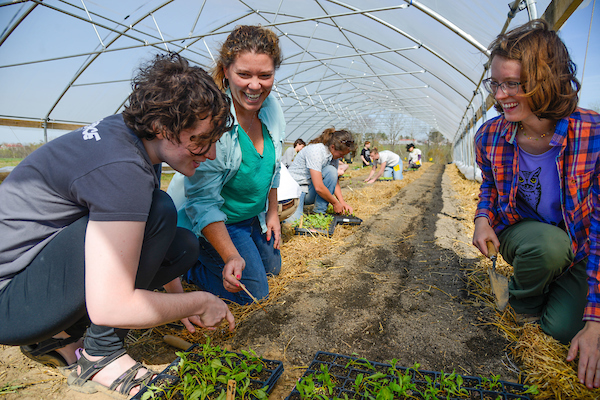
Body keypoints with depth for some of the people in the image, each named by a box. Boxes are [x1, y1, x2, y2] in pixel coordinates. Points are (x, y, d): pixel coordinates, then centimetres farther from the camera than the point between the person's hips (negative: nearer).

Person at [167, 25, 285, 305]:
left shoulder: (271, 107, -11)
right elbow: (203, 202, -30)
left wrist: (272, 212, 8)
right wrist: (231, 256, -39)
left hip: (254, 216, 8)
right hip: (210, 222, -7)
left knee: (272, 268, 23)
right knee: (253, 292, -5)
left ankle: (202, 255, 36)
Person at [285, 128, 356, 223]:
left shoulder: (335, 154, -2)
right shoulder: (316, 151, -26)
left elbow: (335, 181, 4)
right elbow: (318, 187, -30)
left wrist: (342, 202, -11)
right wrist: (335, 203, -18)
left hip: (311, 190, 7)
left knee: (331, 171, -21)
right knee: (293, 220, -30)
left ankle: (319, 212, -12)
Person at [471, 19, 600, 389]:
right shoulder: (490, 137, -14)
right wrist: (483, 218, -14)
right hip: (520, 232, 1)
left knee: (562, 327, -21)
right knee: (548, 244, -34)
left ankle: (563, 291, 16)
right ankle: (523, 299, 0)